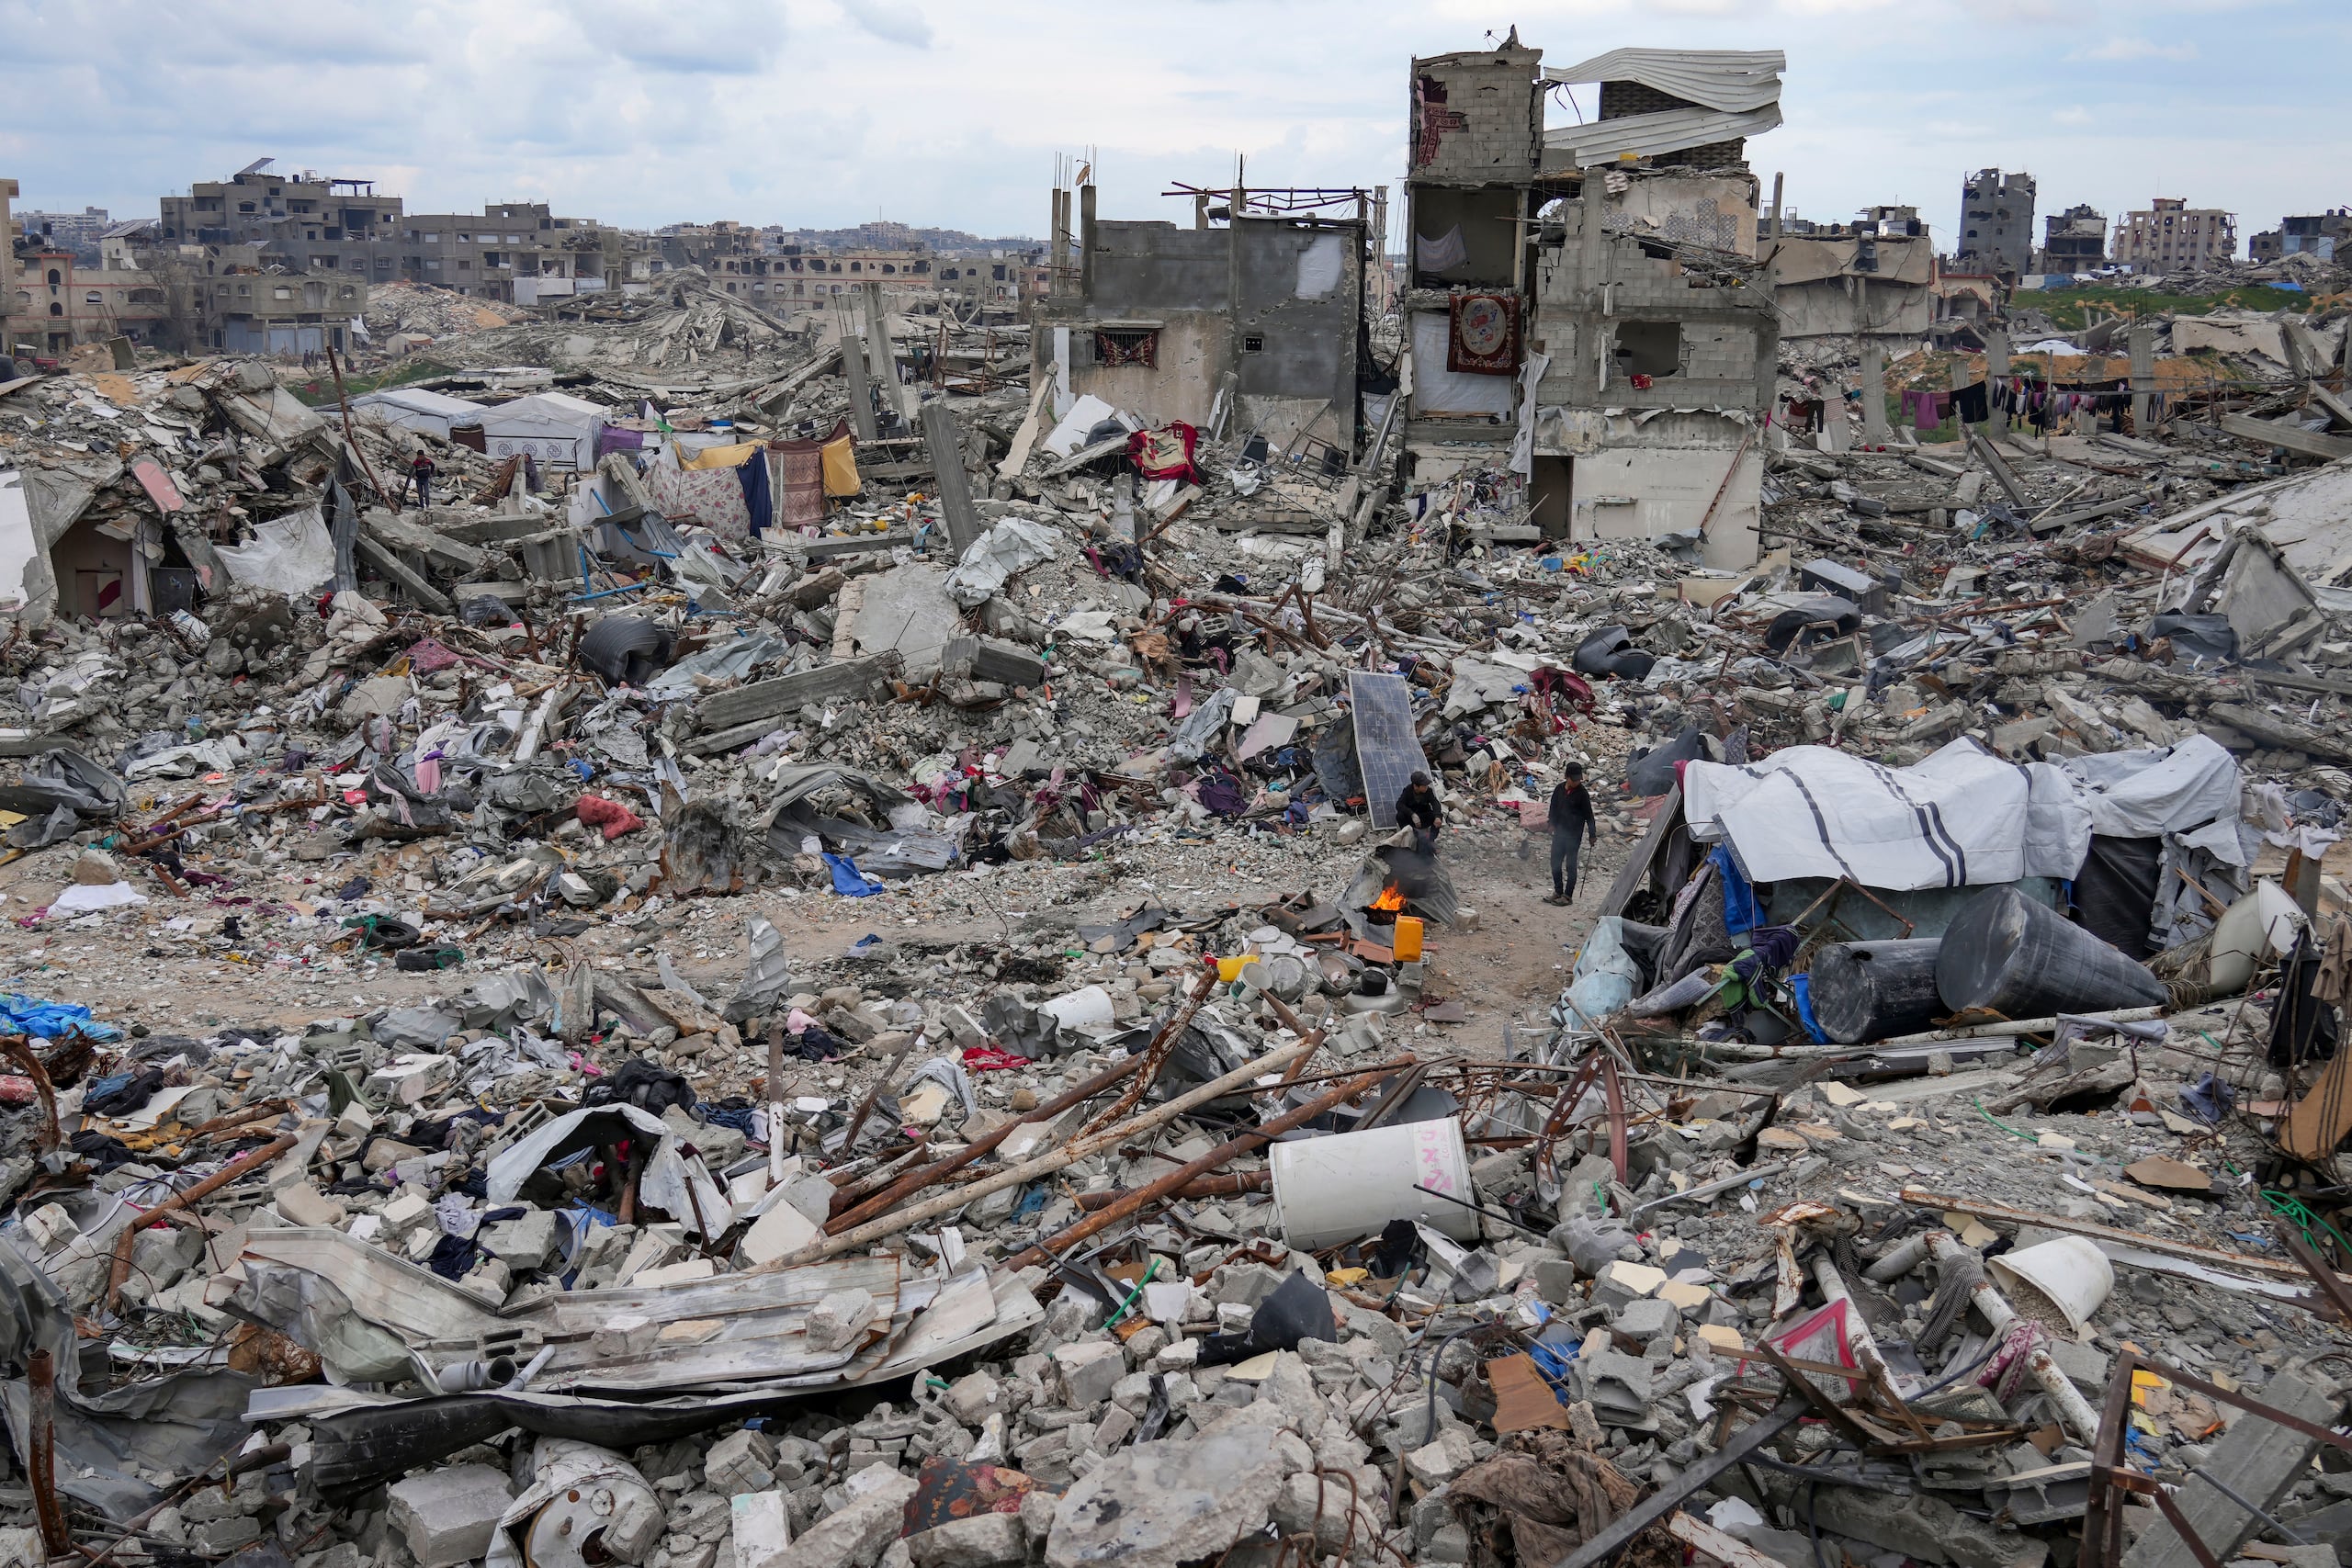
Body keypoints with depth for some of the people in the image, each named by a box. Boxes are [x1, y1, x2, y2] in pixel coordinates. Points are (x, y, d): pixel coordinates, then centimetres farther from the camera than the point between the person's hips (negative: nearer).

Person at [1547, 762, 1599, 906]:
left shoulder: (1582, 793, -10)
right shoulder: (1559, 789, 3)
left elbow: (1589, 815, -6)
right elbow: (1553, 808, 17)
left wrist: (1592, 834, -4)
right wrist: (1552, 824, 15)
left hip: (1574, 834, -5)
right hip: (1559, 831, 5)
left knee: (1570, 864, -2)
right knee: (1555, 861, 9)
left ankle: (1567, 895, 4)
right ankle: (1558, 891, 21)